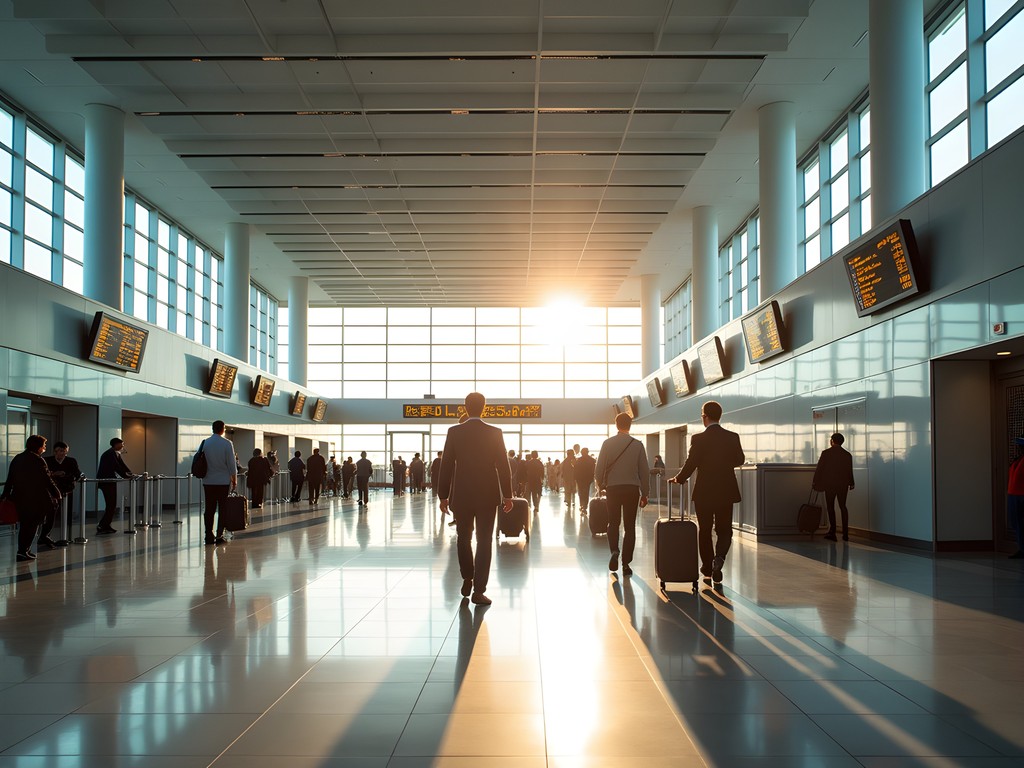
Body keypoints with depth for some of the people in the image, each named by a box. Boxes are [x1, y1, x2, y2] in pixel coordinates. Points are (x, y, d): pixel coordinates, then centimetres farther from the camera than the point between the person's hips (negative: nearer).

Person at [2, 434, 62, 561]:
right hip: (35, 499, -7)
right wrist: (57, 494, -5)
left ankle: (23, 551, 21)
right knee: (32, 525, 1)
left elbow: (9, 479, 12)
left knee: (24, 525, 16)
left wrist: (6, 494, 20)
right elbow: (47, 480, -14)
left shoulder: (16, 459, 9)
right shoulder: (38, 460, -13)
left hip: (19, 498, 7)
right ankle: (23, 552, -2)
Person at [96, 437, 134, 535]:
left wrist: (131, 474, 3)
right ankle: (101, 526, -12)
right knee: (111, 505, -12)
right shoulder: (109, 454, -16)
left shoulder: (117, 454, 14)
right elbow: (116, 467, -22)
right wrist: (126, 476, -22)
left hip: (111, 480, 10)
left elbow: (122, 465, 13)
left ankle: (106, 526, 12)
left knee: (112, 505, 9)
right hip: (105, 481, -10)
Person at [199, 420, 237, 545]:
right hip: (223, 481, -3)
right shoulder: (227, 443, -7)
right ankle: (219, 536, -1)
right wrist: (234, 480, 3)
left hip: (208, 481, 3)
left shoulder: (205, 443, 4)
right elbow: (232, 464, -6)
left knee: (209, 509, 6)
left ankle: (209, 536, 6)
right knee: (222, 509, 2)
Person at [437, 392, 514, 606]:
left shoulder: (454, 432, -3)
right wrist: (507, 495, 4)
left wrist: (443, 496, 6)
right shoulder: (494, 433, -5)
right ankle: (478, 590, -2)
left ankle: (467, 579, 26)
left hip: (461, 495, 1)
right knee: (484, 541, 2)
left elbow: (446, 466, -2)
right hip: (487, 495, -1)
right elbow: (503, 466, -4)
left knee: (463, 538, 20)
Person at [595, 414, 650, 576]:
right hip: (632, 489, 0)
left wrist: (600, 486, 17)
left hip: (613, 488, 0)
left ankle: (614, 551, -9)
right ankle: (626, 563, 5)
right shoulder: (637, 445, -2)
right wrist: (645, 493, 9)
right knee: (629, 527, 7)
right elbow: (644, 471, 0)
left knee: (613, 523, 16)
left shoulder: (608, 443, -3)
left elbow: (599, 468, -2)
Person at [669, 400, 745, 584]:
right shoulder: (733, 437, -2)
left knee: (704, 530, 14)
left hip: (704, 493, -2)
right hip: (727, 492, 2)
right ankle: (719, 558, -15)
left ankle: (707, 566, 23)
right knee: (724, 530, 11)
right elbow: (739, 460, 11)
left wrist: (678, 479, 5)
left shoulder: (698, 439, -13)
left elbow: (690, 465, -12)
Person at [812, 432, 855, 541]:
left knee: (830, 507, 3)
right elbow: (850, 471, 7)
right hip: (843, 485, 3)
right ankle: (845, 534, 10)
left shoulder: (826, 453, -8)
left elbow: (819, 469, -6)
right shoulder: (847, 454, 3)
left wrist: (815, 482, 2)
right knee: (843, 507, 12)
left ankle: (832, 533, 0)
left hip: (829, 484, -3)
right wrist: (851, 483, 21)